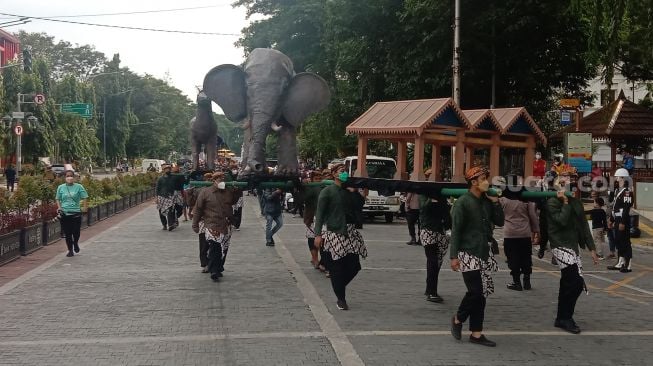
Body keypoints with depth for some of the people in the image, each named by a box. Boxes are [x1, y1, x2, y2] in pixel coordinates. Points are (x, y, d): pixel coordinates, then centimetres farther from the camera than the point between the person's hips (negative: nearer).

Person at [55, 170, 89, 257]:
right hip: (65, 213, 1)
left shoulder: (78, 187, 0)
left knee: (76, 232, -2)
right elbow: (58, 199, 12)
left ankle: (76, 243, 31)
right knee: (67, 233, 3)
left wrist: (85, 207, -12)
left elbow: (85, 197, 1)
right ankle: (70, 250, 17)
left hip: (76, 213, -1)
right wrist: (59, 207, -4)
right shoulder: (61, 187, 5)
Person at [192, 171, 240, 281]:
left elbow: (233, 202, 26)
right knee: (214, 248, -14)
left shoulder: (228, 192, 7)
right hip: (211, 226, -5)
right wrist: (195, 224, 0)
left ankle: (219, 269, 24)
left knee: (223, 249, 10)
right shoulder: (205, 192, -4)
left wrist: (236, 192, 7)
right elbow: (198, 209, 1)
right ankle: (214, 271, -11)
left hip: (226, 227, 5)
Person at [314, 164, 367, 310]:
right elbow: (320, 214, -6)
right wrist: (318, 234, -14)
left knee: (354, 266, 2)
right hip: (334, 233, -5)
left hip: (350, 232, 5)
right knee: (337, 268, -4)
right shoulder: (327, 192, -2)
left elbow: (360, 206, 8)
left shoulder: (350, 191, 14)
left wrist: (354, 192, -2)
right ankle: (341, 299, 10)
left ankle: (340, 288, 27)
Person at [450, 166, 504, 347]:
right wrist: (454, 256, -15)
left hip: (483, 253, 7)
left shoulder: (487, 201, 10)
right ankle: (458, 319, 14)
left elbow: (500, 222, 10)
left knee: (481, 293, 6)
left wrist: (495, 202, -1)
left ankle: (476, 333, 13)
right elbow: (455, 230, -12)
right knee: (476, 291, -11)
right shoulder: (462, 202, -9)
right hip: (468, 253, -7)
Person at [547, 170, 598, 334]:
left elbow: (584, 226, 15)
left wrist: (591, 248, 12)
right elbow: (562, 220, -22)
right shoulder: (552, 202, -6)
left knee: (568, 285, 11)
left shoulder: (576, 202, 14)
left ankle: (562, 319, 22)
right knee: (576, 283, -15)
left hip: (573, 246, 7)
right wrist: (565, 202, -13)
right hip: (560, 246, -7)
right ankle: (565, 318, -3)